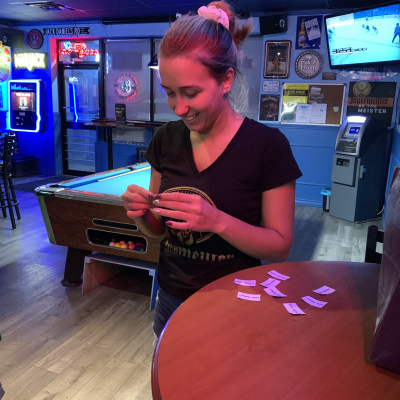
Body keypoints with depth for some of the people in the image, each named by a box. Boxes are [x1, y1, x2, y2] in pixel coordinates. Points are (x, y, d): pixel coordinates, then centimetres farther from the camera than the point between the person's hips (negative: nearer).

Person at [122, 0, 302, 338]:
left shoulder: (267, 145, -17)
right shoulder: (166, 139, -3)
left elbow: (281, 246, -13)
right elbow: (158, 228, 6)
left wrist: (218, 221, -28)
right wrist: (141, 213, -16)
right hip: (170, 298, 5)